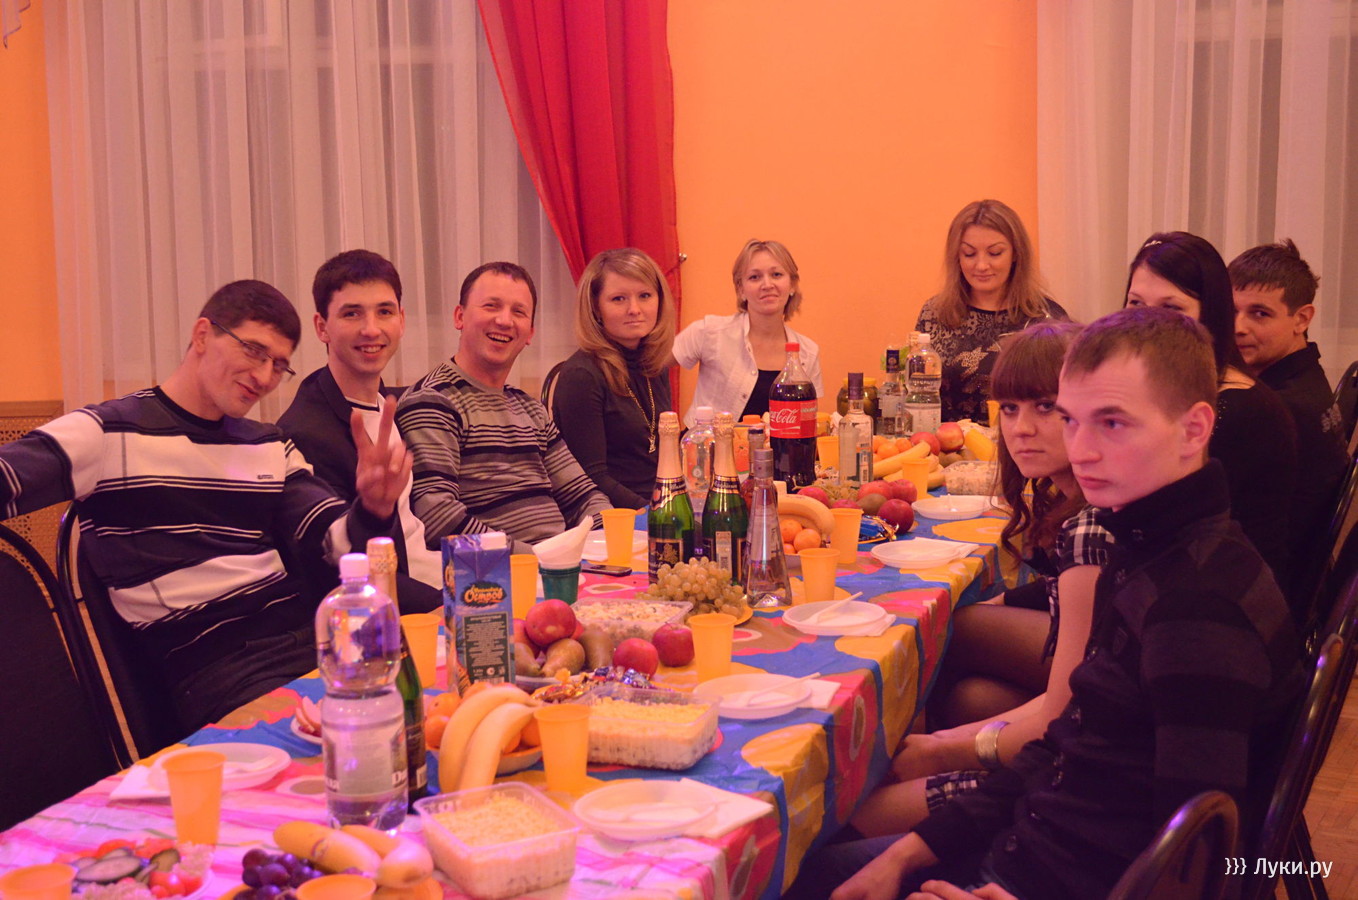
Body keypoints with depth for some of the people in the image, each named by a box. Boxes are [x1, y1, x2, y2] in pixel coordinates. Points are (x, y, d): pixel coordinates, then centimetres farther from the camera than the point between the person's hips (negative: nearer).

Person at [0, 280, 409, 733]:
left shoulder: (270, 448, 20)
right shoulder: (107, 433, 2)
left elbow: (335, 539, 12)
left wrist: (373, 510, -11)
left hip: (305, 627, 6)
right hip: (214, 661, -6)